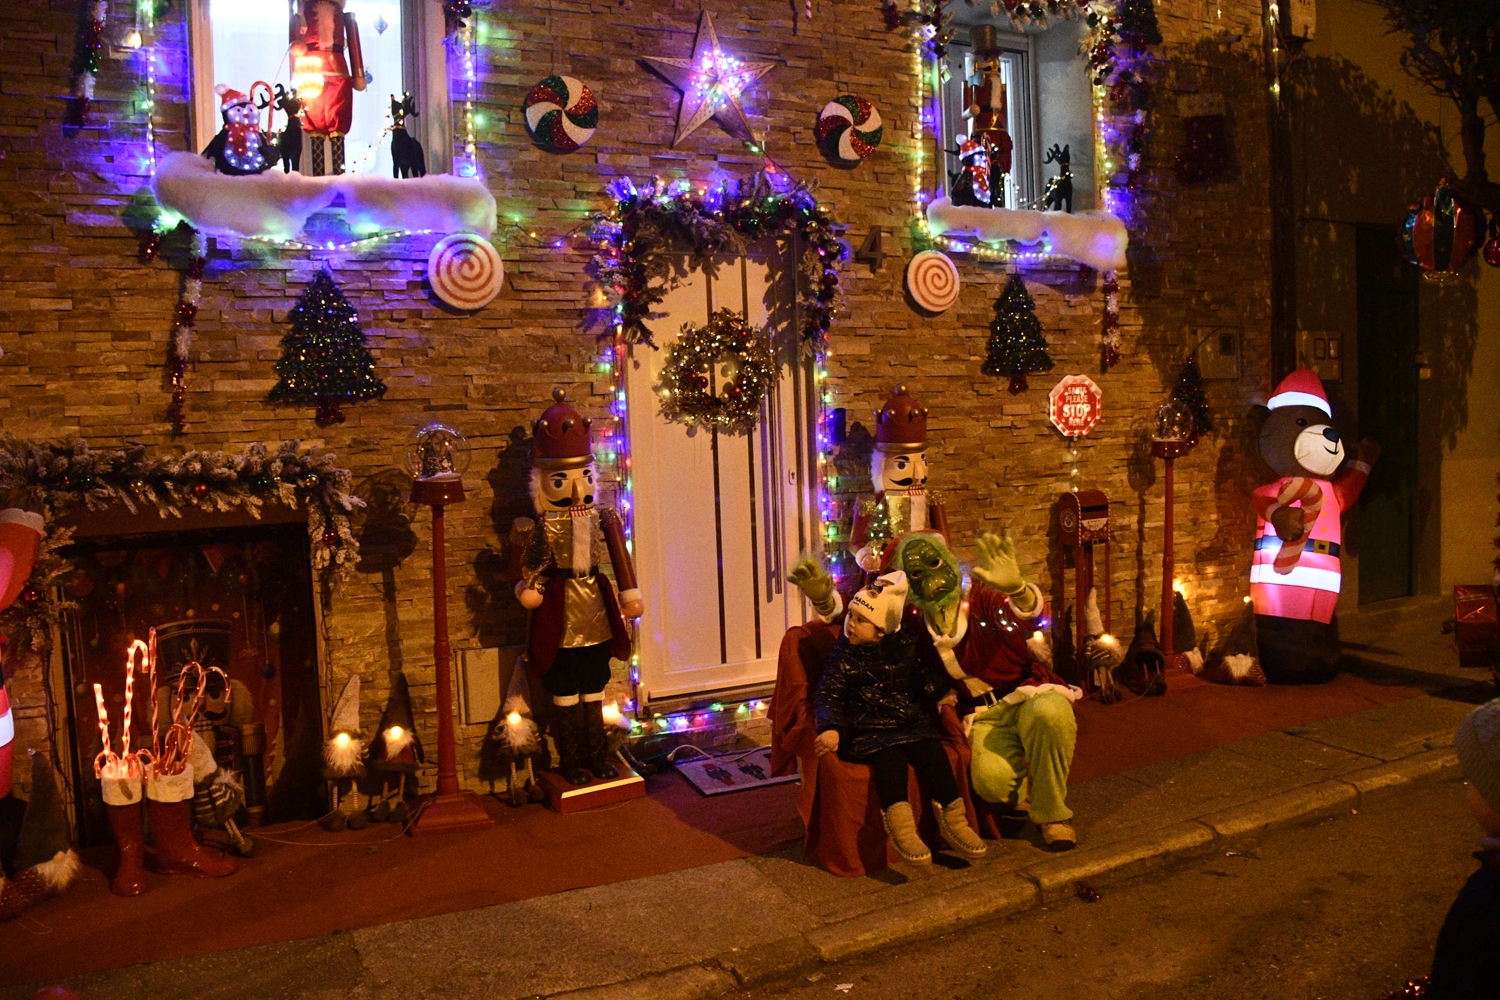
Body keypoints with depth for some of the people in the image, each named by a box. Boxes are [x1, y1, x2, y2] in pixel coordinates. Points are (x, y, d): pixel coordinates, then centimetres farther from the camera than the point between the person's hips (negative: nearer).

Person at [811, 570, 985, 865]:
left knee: (931, 750, -25)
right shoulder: (844, 655, 1)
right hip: (867, 729, -3)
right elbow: (827, 695, -7)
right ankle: (899, 823, -39)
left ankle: (952, 818, -23)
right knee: (890, 755, -32)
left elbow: (922, 673, 28)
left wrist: (940, 691, 10)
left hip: (911, 723, 3)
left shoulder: (903, 646, 10)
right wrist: (831, 728, -24)